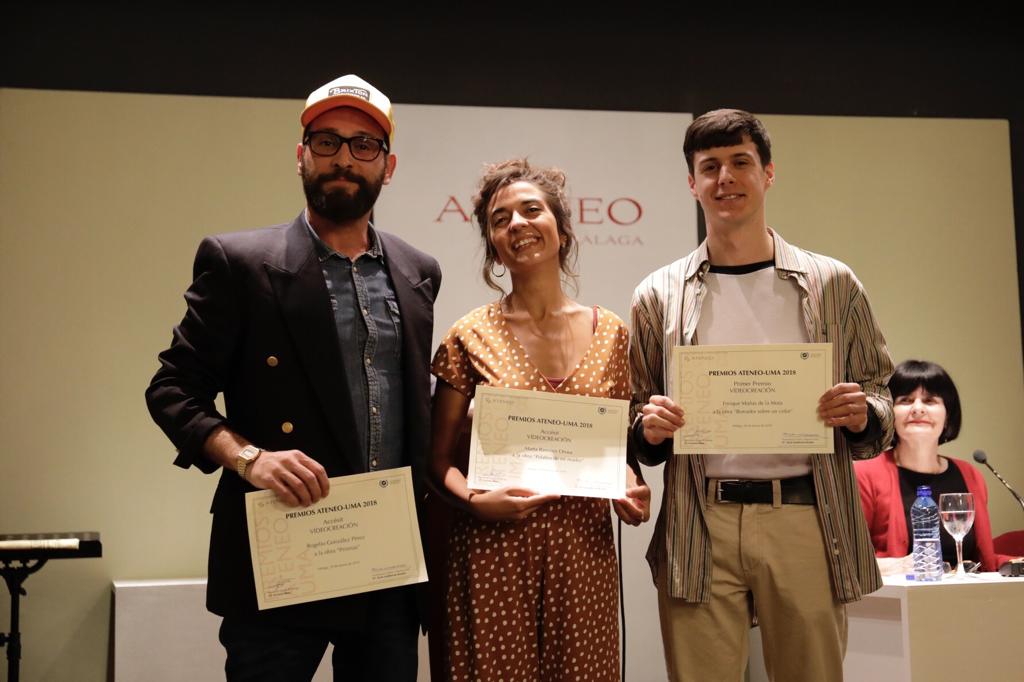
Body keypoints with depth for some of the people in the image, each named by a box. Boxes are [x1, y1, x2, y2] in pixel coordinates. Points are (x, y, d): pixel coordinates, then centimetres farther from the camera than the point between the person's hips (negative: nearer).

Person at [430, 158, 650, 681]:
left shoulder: (610, 334, 5)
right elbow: (440, 455, 2)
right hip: (494, 546, -2)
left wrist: (628, 486, -5)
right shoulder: (470, 338, -2)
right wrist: (473, 500, -16)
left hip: (583, 544, 2)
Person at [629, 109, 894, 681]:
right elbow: (638, 415, 14)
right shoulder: (659, 296, 8)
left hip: (806, 520, 0)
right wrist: (649, 426, -8)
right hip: (700, 528, 0)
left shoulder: (833, 284, 7)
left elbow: (883, 395, 13)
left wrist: (862, 415, -9)